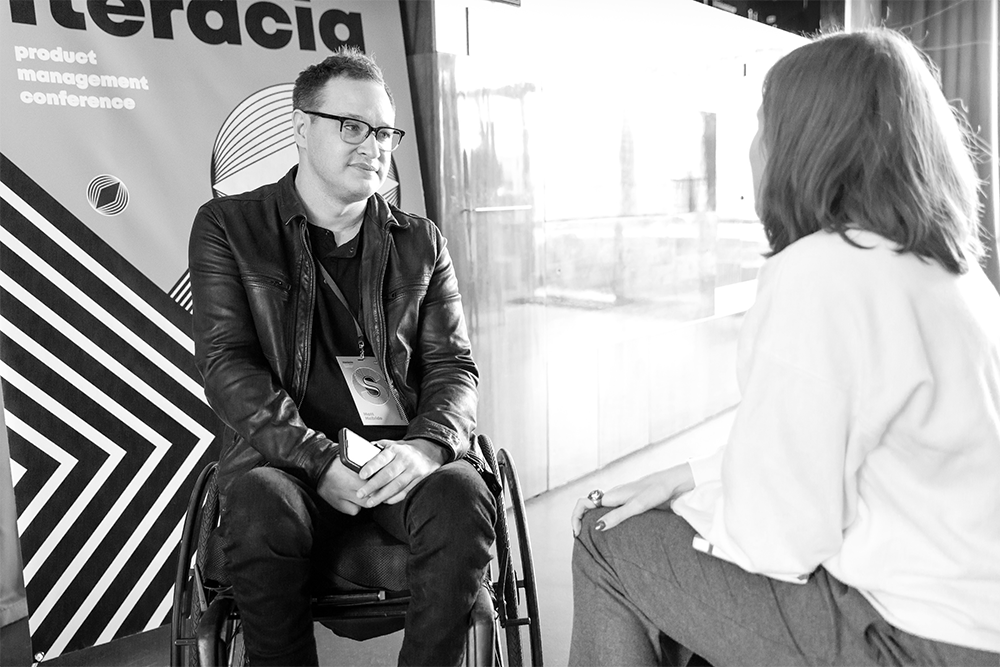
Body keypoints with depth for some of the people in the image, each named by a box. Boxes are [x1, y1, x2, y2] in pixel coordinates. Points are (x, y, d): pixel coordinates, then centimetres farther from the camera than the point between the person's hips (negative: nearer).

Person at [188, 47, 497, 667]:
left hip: (401, 450, 2)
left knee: (463, 495, -29)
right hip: (282, 449, -1)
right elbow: (227, 363, -3)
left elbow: (453, 364, 9)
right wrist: (320, 459, -16)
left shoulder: (421, 242, 15)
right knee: (263, 513, -34)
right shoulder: (229, 226, 7)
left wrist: (430, 443, -14)